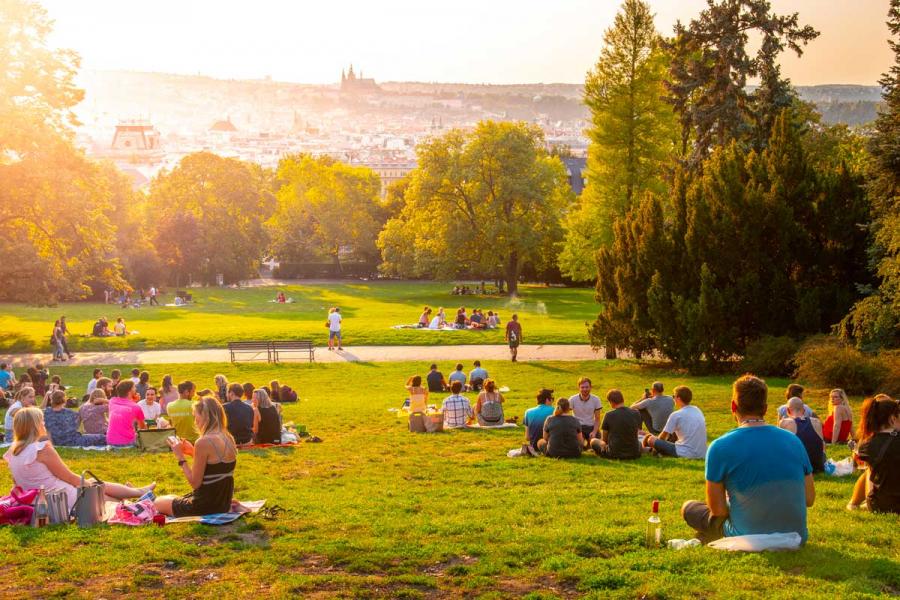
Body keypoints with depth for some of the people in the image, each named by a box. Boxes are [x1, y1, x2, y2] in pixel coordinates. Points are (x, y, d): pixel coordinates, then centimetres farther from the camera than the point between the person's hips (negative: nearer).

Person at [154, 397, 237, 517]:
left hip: (206, 507, -8)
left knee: (158, 502, 15)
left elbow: (195, 483, -18)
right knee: (173, 499, 30)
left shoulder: (203, 442, -22)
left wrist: (180, 457, -10)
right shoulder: (228, 439, 3)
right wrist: (193, 452, 11)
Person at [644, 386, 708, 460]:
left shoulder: (676, 415, -8)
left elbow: (662, 437, 1)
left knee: (651, 439, 0)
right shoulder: (698, 411, 11)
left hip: (686, 454, -7)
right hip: (702, 454, 7)